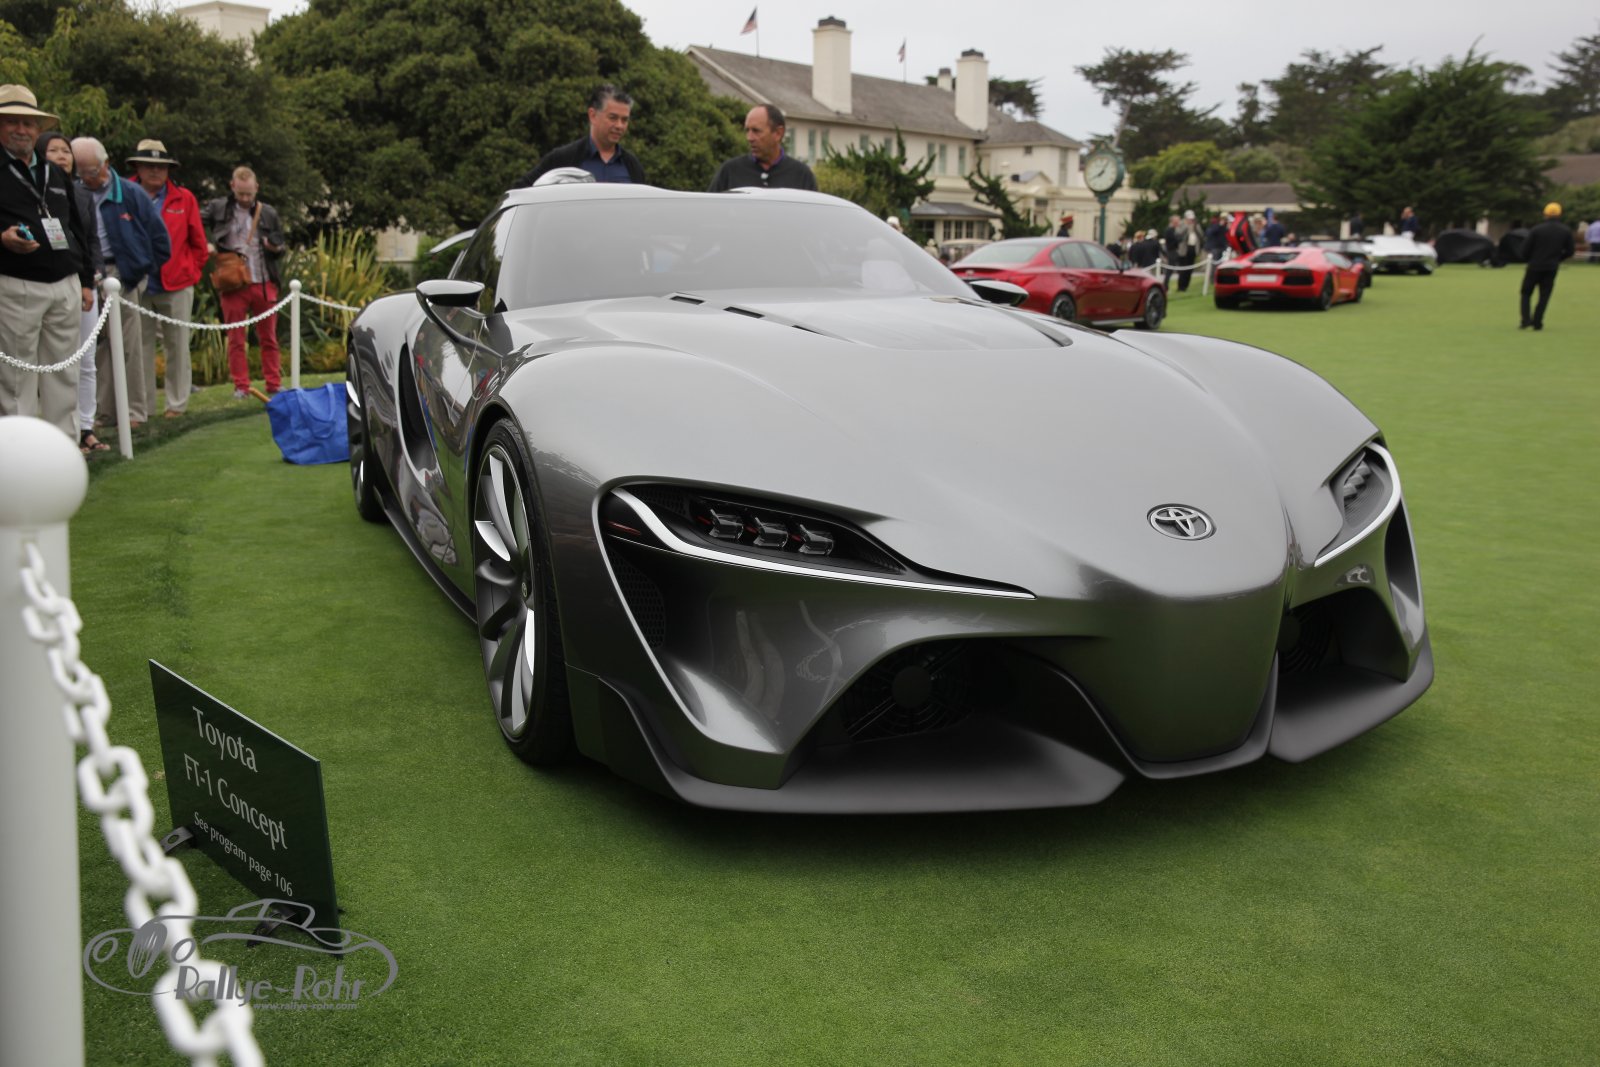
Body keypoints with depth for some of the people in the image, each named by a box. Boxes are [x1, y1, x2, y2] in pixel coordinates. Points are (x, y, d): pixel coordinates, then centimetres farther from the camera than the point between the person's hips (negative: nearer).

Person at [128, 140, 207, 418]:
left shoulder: (184, 199, 4)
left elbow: (198, 244, 8)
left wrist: (191, 273, 3)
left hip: (176, 287, 0)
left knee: (177, 347, 6)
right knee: (140, 348, 5)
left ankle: (177, 404, 16)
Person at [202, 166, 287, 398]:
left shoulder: (269, 213, 9)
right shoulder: (218, 208, 4)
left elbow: (281, 246, 16)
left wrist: (276, 247, -5)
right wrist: (206, 244, -12)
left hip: (264, 283, 1)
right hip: (233, 284, -1)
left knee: (269, 338, 7)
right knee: (236, 339, 3)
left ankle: (274, 385, 13)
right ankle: (241, 387, 8)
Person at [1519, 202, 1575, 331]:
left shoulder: (1537, 229, -8)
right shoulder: (1566, 231, 2)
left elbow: (1526, 249, -7)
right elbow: (1569, 252, 4)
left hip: (1535, 266, -2)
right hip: (1552, 268, 2)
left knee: (1526, 293, 9)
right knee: (1544, 296, 8)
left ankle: (1526, 320, -5)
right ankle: (1537, 322, 1)